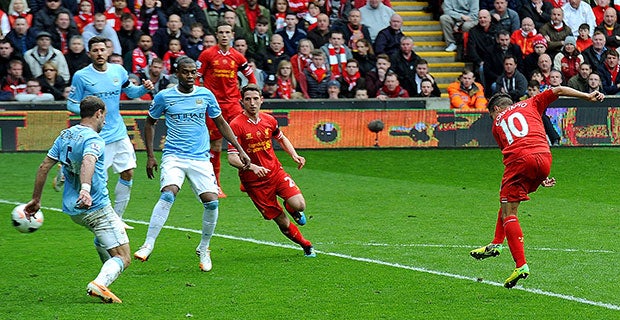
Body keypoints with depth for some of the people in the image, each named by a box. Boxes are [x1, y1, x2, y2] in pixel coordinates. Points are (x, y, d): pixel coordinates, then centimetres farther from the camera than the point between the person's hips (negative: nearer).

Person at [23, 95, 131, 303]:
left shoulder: (65, 136, 10)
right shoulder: (93, 140, -15)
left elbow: (44, 166, 12)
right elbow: (88, 162, -36)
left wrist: (36, 199, 19)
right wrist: (86, 190, -52)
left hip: (72, 208, 8)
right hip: (97, 208, -8)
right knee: (123, 258, -8)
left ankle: (105, 279, 38)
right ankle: (100, 284, -32)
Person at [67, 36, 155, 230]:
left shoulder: (118, 71, 4)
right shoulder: (81, 76, -8)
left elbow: (131, 92, 19)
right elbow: (71, 104, -3)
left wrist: (144, 88, -2)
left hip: (119, 133, 5)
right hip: (97, 137, -5)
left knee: (128, 174, 3)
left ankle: (116, 219, 16)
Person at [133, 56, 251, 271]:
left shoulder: (205, 95, 5)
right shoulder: (164, 97, 0)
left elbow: (221, 124, 16)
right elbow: (150, 123, 14)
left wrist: (240, 150, 11)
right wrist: (150, 155, 8)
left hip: (200, 158, 2)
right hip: (173, 156, -2)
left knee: (211, 202, -10)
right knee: (168, 195, -26)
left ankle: (203, 249, 12)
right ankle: (148, 246, -25)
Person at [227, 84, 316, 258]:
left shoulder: (269, 120, 2)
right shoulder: (236, 125, -14)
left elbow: (282, 138, 23)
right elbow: (232, 158, -18)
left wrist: (294, 155, 7)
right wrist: (251, 167, -35)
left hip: (276, 172, 3)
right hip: (254, 181, -3)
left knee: (299, 204, -19)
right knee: (282, 222, -2)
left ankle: (291, 208, 20)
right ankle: (306, 246, 22)